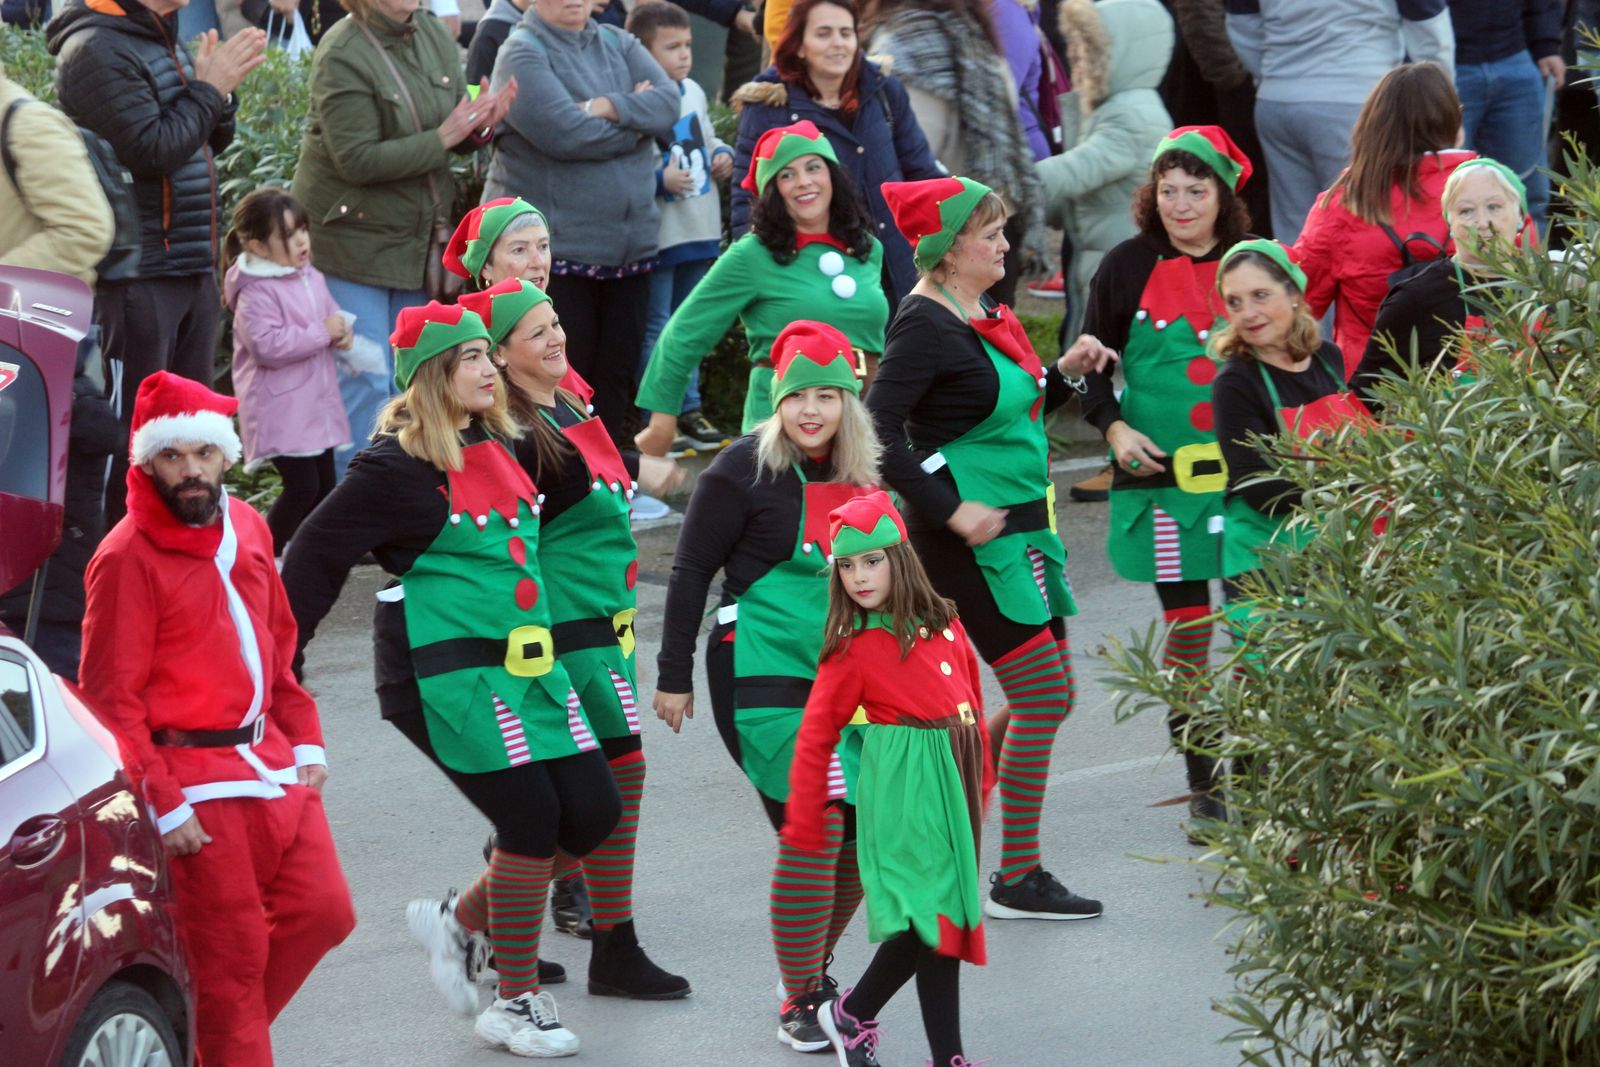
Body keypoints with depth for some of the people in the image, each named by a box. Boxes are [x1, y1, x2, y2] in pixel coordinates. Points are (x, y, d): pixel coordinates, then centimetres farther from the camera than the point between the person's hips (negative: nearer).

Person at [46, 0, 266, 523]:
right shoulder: (96, 49, -15)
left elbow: (208, 142, 19)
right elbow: (151, 149, -23)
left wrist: (220, 90, 0)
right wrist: (208, 89, -13)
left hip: (193, 271, 10)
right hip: (133, 278, -10)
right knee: (129, 426, -5)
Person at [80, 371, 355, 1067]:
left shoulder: (247, 528, 9)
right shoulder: (128, 557, -13)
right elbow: (111, 701, -13)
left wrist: (305, 741, 12)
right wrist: (165, 805, -16)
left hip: (272, 763, 7)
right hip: (199, 784, -7)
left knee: (323, 913, 6)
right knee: (233, 952, -2)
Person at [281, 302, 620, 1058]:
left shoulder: (497, 443, 12)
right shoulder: (397, 466, -11)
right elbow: (317, 555, -9)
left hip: (526, 662, 8)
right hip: (446, 671, -8)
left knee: (592, 812, 1)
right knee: (532, 821, -10)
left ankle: (458, 921, 21)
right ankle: (516, 1007, 5)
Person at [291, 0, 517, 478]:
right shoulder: (343, 56, -17)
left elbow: (457, 138, 11)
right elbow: (357, 160, -22)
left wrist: (479, 124, -13)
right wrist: (442, 138, -22)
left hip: (419, 237, 7)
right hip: (351, 237, -7)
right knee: (365, 383, -6)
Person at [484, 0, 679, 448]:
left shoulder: (619, 45, 12)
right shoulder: (522, 53, -7)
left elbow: (668, 101, -3)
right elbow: (564, 133, -20)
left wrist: (611, 108, -19)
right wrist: (636, 120, -6)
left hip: (628, 246, 6)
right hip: (554, 250, -6)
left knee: (617, 370, 9)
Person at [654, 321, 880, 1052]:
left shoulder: (861, 473, 9)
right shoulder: (744, 471, -10)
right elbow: (692, 572, -7)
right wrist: (673, 677, -8)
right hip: (765, 674, -7)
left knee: (865, 832, 6)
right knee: (814, 827, -17)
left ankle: (814, 969, 29)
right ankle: (798, 1002, -4)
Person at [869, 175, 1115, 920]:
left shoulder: (986, 314, 12)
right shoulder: (925, 325, -16)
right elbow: (879, 431, -23)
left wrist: (1065, 373, 7)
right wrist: (950, 511, -24)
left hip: (1020, 523, 9)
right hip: (971, 536, -9)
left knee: (1044, 696, 12)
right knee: (1043, 695, -7)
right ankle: (1018, 880, 2)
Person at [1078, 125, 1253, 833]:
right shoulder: (1129, 267, 1)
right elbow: (1092, 361, 8)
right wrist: (1115, 427, -7)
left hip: (1246, 475, 1)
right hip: (1162, 475, -1)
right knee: (1188, 627, 0)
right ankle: (1203, 782, 9)